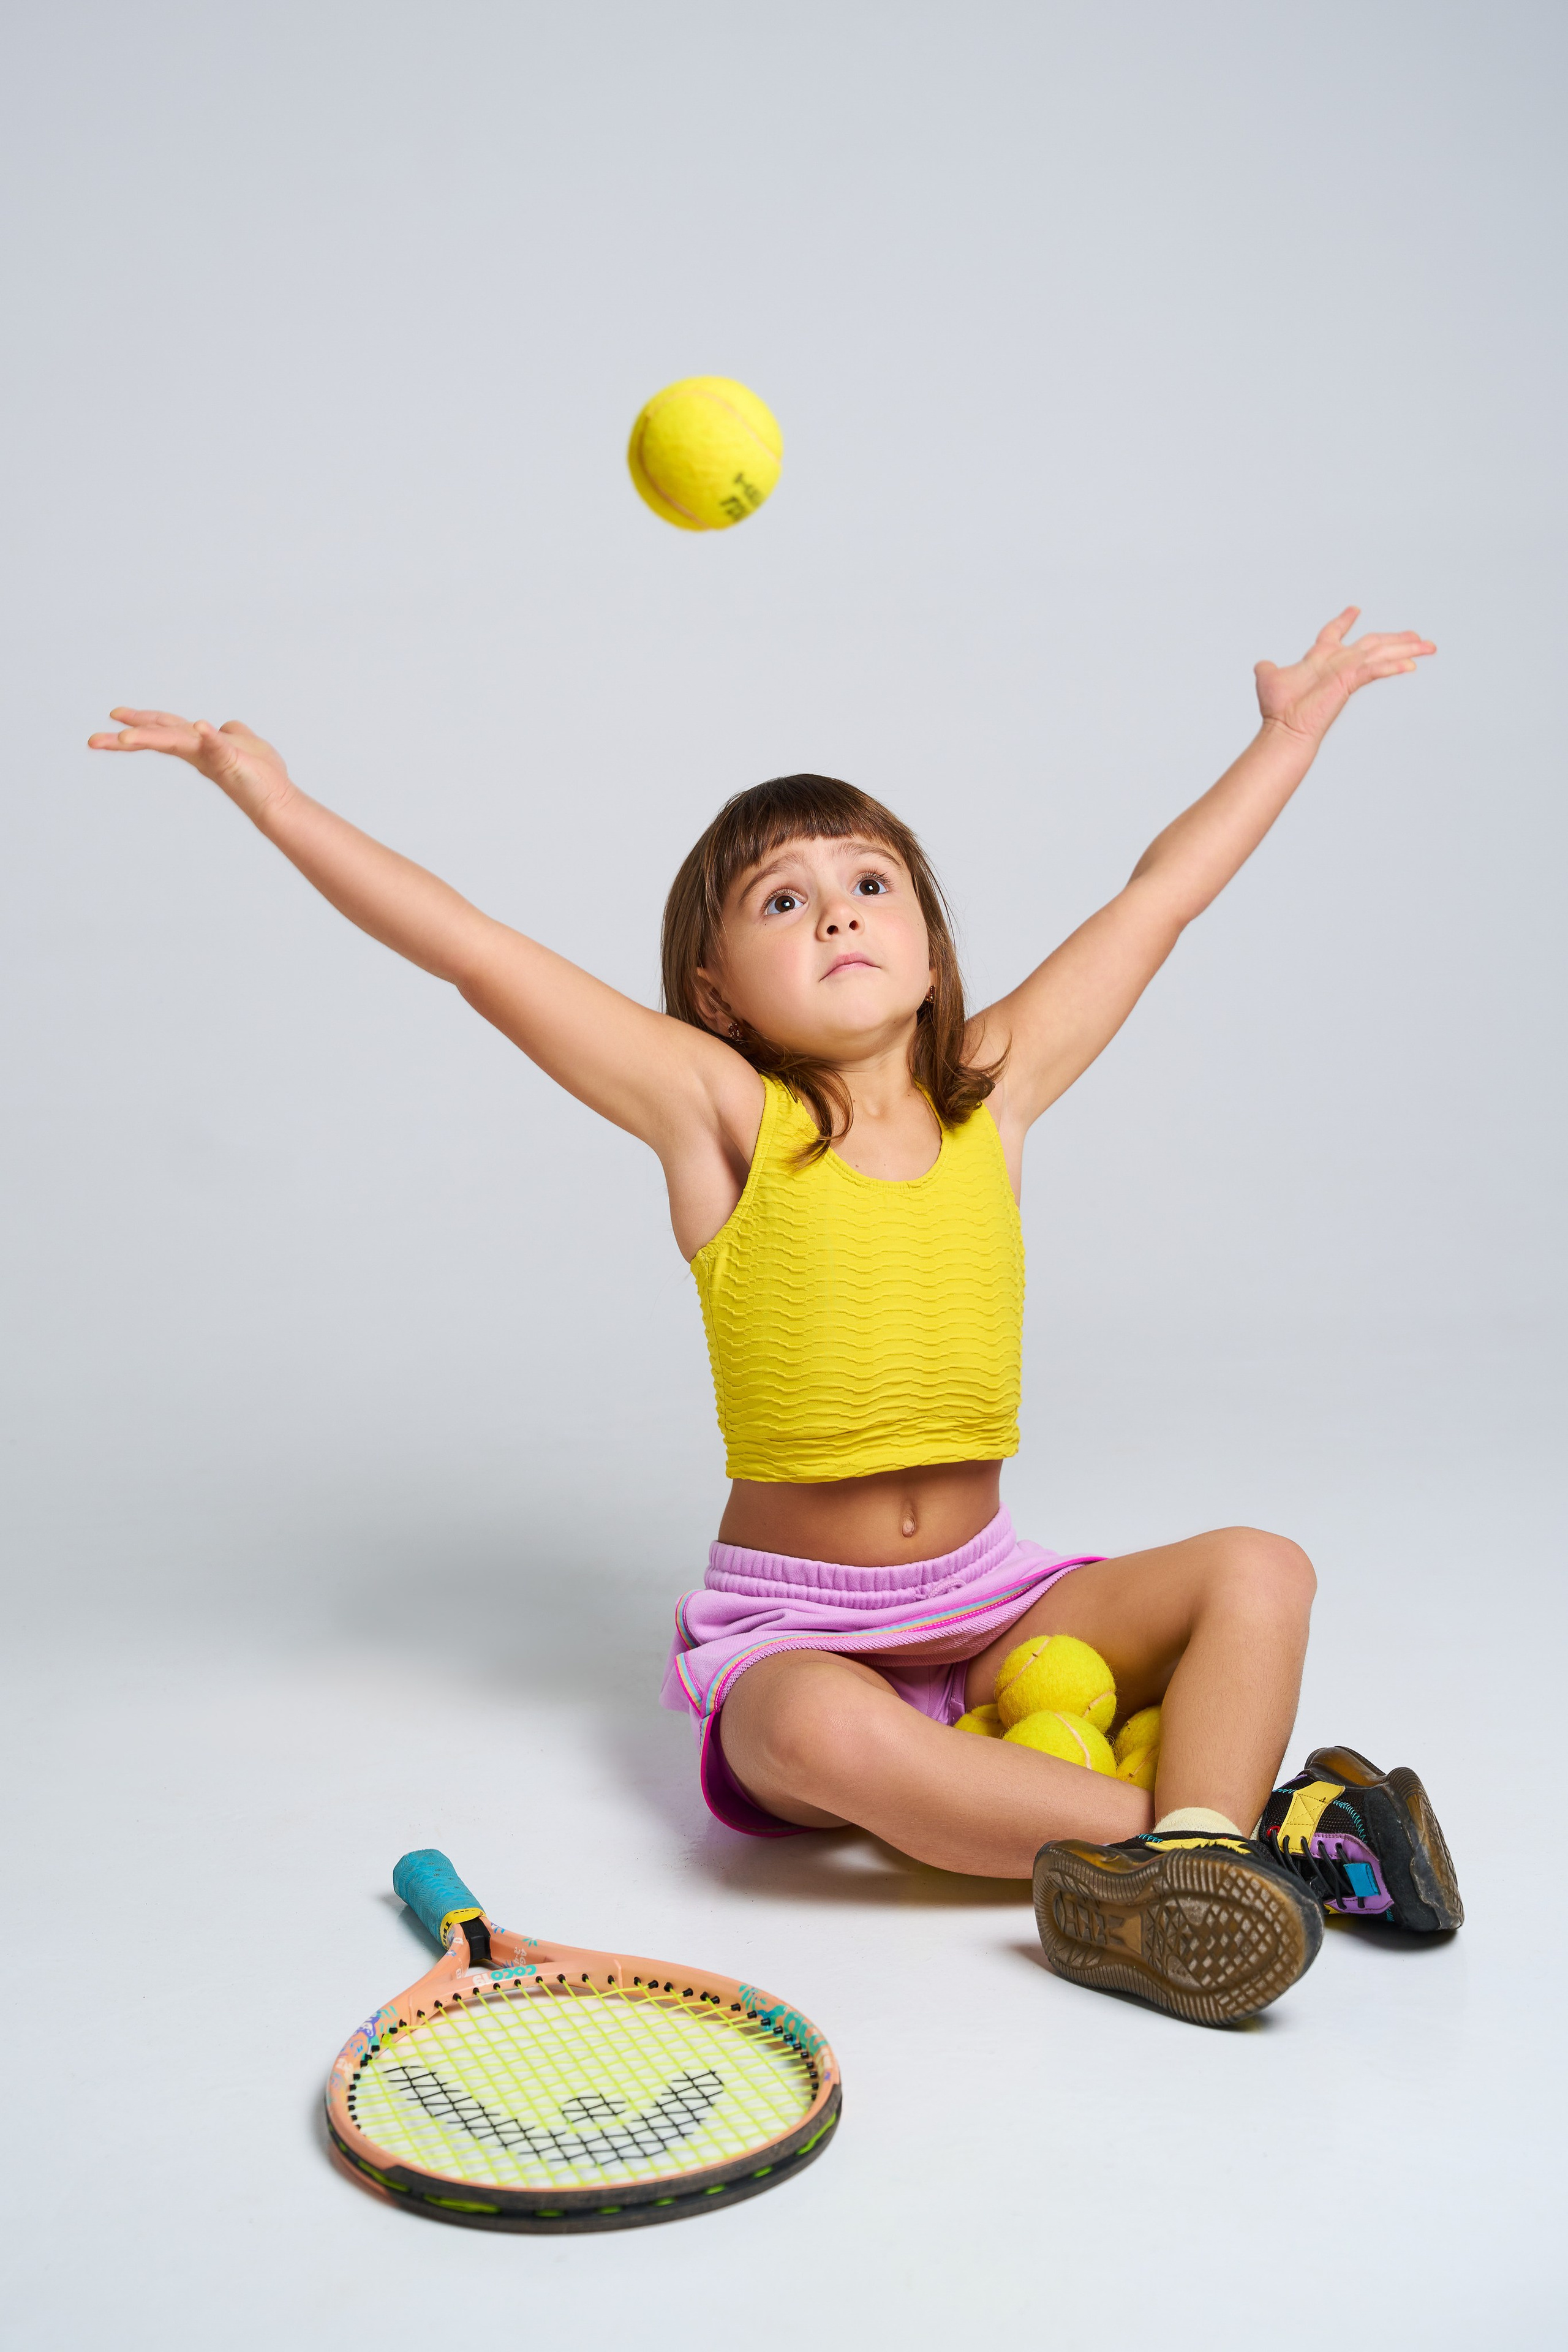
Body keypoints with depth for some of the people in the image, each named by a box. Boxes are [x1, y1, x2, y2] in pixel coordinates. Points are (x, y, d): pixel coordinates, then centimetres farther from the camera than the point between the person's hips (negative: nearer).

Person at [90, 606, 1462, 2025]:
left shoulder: (995, 1089, 0)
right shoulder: (719, 1115, -9)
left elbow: (1165, 893, 9)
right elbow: (476, 952, -13)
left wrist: (1298, 724, 18)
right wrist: (274, 797, -15)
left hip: (988, 1598, 4)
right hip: (793, 1624, -4)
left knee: (1260, 1574, -12)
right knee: (823, 1731, -35)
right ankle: (1256, 1823, -28)